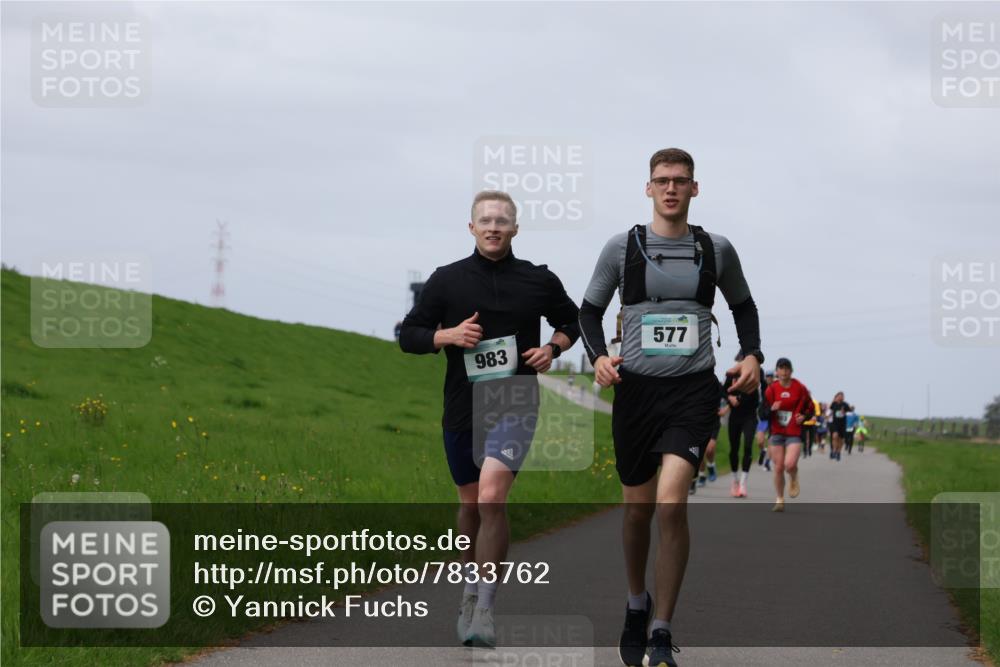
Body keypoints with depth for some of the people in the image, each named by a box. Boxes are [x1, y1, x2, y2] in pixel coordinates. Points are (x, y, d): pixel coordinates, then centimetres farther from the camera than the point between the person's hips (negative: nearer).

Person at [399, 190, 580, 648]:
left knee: (491, 498, -20)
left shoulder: (539, 280, 3)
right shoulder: (447, 280, 2)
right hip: (462, 409, 2)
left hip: (514, 405, -2)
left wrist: (554, 348, -1)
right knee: (470, 505, 14)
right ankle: (471, 593, 35)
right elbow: (408, 335, 5)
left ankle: (484, 608, -17)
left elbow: (572, 321, 19)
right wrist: (447, 336, -13)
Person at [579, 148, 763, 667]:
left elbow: (742, 306, 22)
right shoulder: (622, 248, 4)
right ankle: (637, 605, 37)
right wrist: (598, 356, -7)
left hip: (693, 391, -1)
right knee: (638, 507, 10)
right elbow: (590, 310, 12)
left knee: (671, 504, -17)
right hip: (636, 388, 1)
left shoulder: (716, 250, 6)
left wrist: (752, 355, 6)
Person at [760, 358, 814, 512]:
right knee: (778, 468, 2)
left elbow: (810, 407, 9)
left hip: (794, 434, -2)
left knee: (790, 464, -21)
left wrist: (804, 416, -11)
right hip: (777, 433, 2)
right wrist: (771, 409, -19)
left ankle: (794, 479, 15)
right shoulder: (772, 389, 0)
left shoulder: (800, 388, -3)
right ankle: (780, 500, 18)